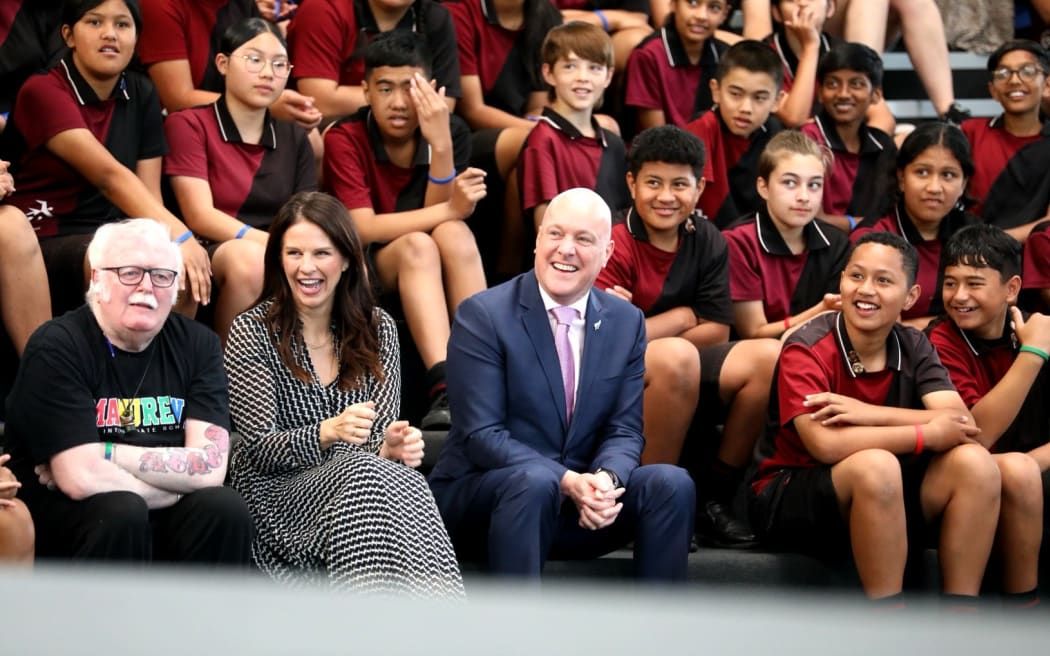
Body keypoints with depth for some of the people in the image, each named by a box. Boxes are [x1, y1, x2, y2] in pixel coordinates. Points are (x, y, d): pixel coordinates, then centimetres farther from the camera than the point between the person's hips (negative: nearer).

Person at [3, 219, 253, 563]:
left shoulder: (198, 344, 5)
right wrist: (177, 487, -9)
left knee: (226, 509, -24)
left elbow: (210, 467, -7)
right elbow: (81, 479, -20)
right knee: (122, 510, -33)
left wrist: (106, 455, -14)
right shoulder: (56, 349, -9)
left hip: (165, 521, 4)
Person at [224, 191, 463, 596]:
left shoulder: (377, 328, 10)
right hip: (277, 494, -3)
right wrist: (328, 433, -26)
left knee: (405, 480, -35)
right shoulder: (253, 332, -1)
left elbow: (379, 441, 8)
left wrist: (393, 447, -18)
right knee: (364, 474, -36)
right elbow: (258, 448, -7)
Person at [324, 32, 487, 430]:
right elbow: (363, 228, -19)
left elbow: (438, 217, -10)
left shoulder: (451, 133, -1)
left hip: (433, 278, 3)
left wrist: (441, 146, -23)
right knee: (417, 245, -32)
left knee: (454, 233, -28)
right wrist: (448, 210, -23)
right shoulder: (345, 139, -10)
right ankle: (445, 389, -47)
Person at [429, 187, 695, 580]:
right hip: (481, 494, -4)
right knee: (535, 481, -37)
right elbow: (481, 435, -14)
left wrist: (606, 478, -20)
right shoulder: (483, 315, -8)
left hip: (585, 502, 5)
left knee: (671, 483, -21)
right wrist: (566, 481, -28)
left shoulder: (627, 322, 7)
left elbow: (624, 430, 4)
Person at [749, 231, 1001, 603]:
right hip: (788, 502, -5)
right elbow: (825, 444, -29)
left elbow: (961, 424, -12)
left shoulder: (913, 347, 3)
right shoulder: (807, 350, -14)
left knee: (974, 463, -16)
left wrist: (871, 414, -26)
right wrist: (929, 434, -21)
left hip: (881, 499, 6)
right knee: (875, 466, -34)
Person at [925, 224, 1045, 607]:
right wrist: (1032, 353, -24)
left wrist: (1030, 464, -23)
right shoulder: (940, 342, -11)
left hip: (1028, 484, 4)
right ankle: (1020, 604, -16)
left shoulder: (1036, 332, 0)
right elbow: (978, 435, -22)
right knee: (1015, 470, -30)